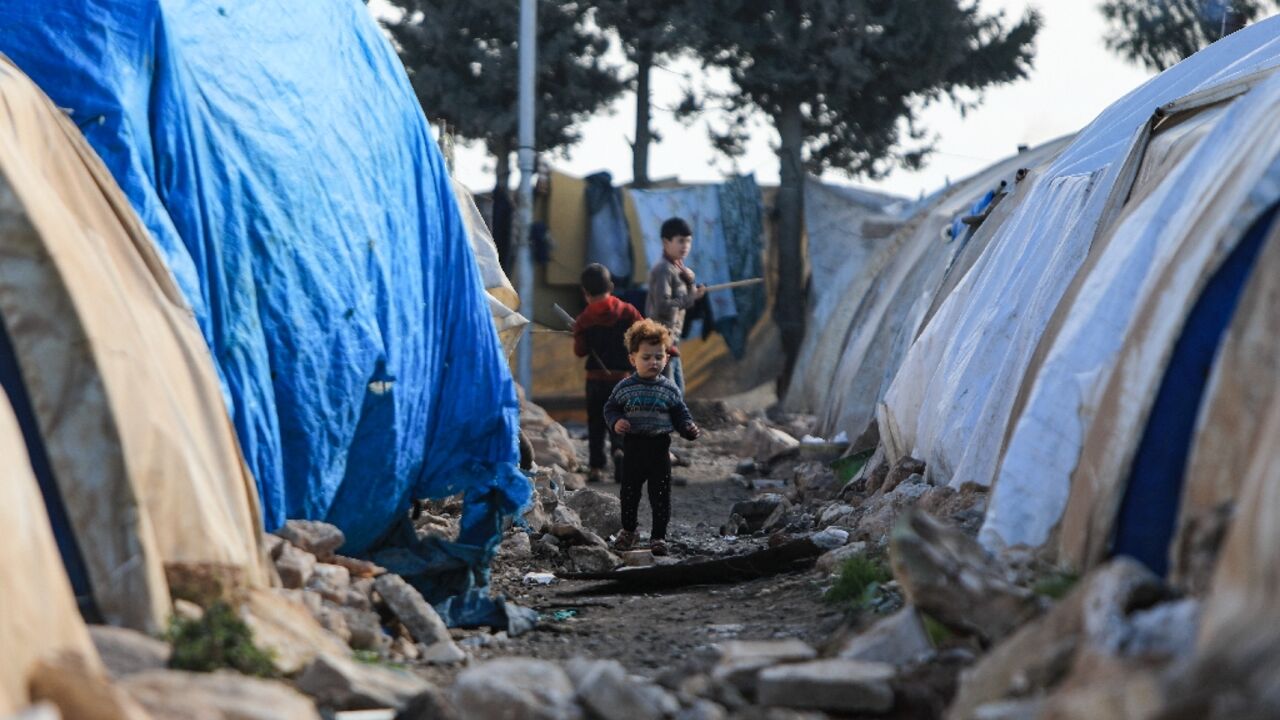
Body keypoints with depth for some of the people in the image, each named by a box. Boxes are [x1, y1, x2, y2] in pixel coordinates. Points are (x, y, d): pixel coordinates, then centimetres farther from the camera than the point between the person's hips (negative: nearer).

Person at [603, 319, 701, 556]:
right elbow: (611, 408, 5)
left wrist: (689, 429, -15)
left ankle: (659, 535, 11)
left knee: (660, 495, 2)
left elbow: (680, 414, 3)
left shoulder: (669, 389, -1)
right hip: (633, 447, 1)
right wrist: (616, 422, -15)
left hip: (659, 448, -1)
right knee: (629, 492, 13)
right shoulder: (624, 388, -3)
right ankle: (627, 530, 32)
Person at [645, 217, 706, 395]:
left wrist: (690, 283, -2)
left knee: (677, 392, 16)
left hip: (671, 341, 10)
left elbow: (685, 304, 15)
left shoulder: (678, 269, 15)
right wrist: (691, 297, -18)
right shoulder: (663, 270, -14)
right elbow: (663, 307, -24)